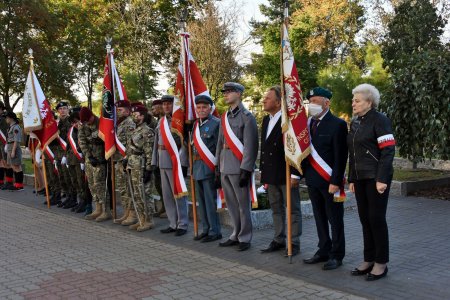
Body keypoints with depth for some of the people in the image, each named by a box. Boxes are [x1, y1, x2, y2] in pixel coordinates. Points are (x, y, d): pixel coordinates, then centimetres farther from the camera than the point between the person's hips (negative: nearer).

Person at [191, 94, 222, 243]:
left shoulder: (216, 123, -9)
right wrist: (193, 167, 13)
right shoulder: (195, 125, 14)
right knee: (201, 201, 14)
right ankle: (206, 229, 24)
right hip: (197, 168, 8)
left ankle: (215, 231, 6)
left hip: (209, 168, -8)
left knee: (211, 201, -3)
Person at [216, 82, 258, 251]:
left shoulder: (246, 117, -7)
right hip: (225, 168, 7)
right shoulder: (224, 118, 15)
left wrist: (245, 171, -17)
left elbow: (250, 146, -12)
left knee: (243, 204, 2)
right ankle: (236, 235, 24)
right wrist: (218, 168, 15)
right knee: (231, 204, 13)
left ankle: (245, 238, 11)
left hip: (239, 168, -7)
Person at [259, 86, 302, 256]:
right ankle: (279, 240, 26)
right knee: (276, 209, 15)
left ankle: (294, 243, 13)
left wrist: (295, 174, -18)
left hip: (286, 174, -8)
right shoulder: (266, 120, 12)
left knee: (292, 209, 4)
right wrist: (263, 170, 15)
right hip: (271, 175, 8)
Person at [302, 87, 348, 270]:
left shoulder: (337, 124, -10)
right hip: (312, 180, 6)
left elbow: (340, 157, -13)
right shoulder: (307, 123, 9)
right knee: (320, 218, 14)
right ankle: (324, 251, 25)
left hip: (329, 181, -6)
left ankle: (337, 255, 13)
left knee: (335, 219, 3)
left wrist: (335, 182, -17)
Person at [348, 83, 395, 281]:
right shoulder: (355, 123, 13)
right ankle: (369, 260, 20)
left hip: (376, 178, -7)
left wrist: (381, 179, -20)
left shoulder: (379, 120, -9)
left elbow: (388, 151, -15)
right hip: (360, 178, 7)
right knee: (365, 219, 10)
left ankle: (381, 263, 11)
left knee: (376, 219, -1)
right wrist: (352, 179, 14)